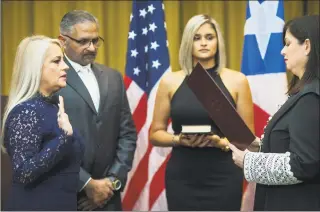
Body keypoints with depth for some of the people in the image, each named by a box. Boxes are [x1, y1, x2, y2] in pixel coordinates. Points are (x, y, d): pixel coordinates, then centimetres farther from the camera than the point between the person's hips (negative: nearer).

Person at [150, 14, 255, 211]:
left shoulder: (237, 81, 0)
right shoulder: (170, 81, 3)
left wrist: (221, 142, -16)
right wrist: (179, 139, -12)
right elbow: (156, 133, 7)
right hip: (182, 178, 1)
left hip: (224, 178, -1)